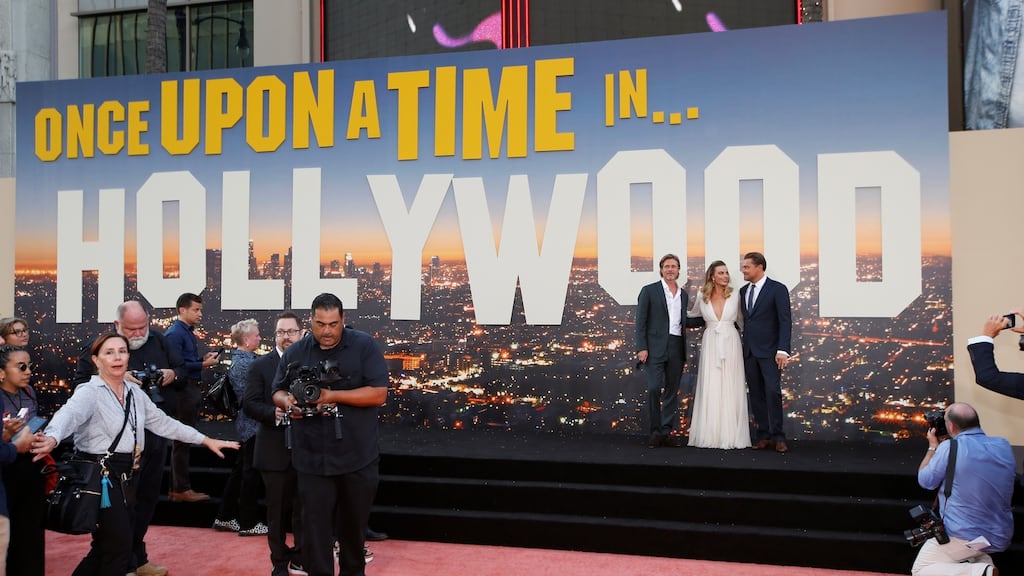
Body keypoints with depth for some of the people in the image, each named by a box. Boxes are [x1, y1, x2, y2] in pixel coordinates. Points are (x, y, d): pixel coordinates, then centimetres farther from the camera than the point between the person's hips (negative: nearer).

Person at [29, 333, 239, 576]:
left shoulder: (135, 393, 11)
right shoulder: (89, 392, -11)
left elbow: (163, 422, 18)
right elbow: (69, 415, -32)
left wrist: (206, 440, 18)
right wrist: (52, 438, -56)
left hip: (124, 476, 7)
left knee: (107, 548, 14)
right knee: (117, 550, -5)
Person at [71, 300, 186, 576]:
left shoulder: (159, 341, 7)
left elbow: (181, 368, 15)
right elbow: (80, 379, -12)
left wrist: (173, 374, -7)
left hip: (157, 431, 6)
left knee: (148, 497, 15)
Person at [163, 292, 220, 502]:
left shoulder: (189, 333, 15)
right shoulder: (175, 333, -13)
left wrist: (204, 359, 2)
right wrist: (203, 365, -17)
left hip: (192, 390, 10)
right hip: (183, 390, -10)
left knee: (183, 440, 15)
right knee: (181, 440, -2)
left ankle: (177, 486, 24)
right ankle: (182, 489, 5)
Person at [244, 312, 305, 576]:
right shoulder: (260, 366, -2)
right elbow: (249, 404, -6)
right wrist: (273, 413, -23)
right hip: (276, 450, -2)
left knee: (304, 508, 11)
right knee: (278, 510, 10)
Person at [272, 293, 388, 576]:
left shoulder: (364, 346, -7)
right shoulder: (294, 353, 3)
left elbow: (378, 394, -13)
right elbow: (278, 392, 13)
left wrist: (333, 396, -21)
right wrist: (287, 402, -11)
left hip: (358, 457, -1)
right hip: (312, 458, 1)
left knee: (354, 523, 17)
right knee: (315, 527, 3)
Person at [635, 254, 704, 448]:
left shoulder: (683, 294, 15)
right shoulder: (649, 291, 1)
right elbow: (641, 321, -3)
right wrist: (642, 348, -11)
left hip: (677, 348, 5)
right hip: (656, 346, -5)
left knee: (672, 391, 7)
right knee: (654, 388, -12)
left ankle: (667, 432, 14)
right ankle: (655, 431, 0)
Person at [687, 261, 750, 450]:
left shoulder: (734, 297, 3)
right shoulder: (702, 298, 4)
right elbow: (694, 316, 23)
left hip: (731, 344, 0)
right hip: (710, 345, 0)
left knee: (730, 389, 0)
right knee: (710, 389, 0)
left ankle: (730, 435, 4)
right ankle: (710, 435, 4)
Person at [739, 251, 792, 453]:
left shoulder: (777, 289, -4)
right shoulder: (743, 291, 14)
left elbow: (785, 321, -9)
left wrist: (783, 350, -17)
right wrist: (743, 347, 7)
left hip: (769, 351, -6)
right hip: (749, 351, 6)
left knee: (772, 392, -11)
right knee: (756, 395, 5)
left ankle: (778, 437, -1)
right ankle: (764, 436, 11)